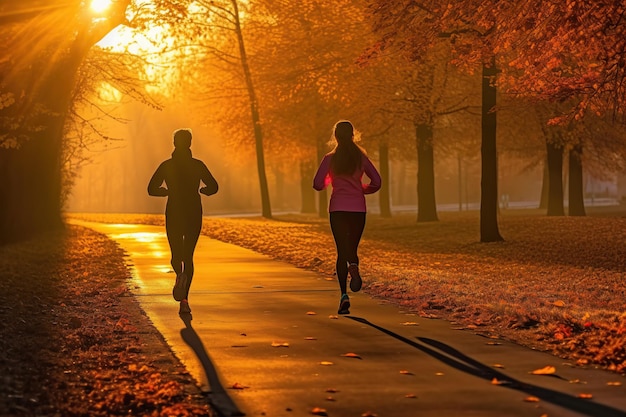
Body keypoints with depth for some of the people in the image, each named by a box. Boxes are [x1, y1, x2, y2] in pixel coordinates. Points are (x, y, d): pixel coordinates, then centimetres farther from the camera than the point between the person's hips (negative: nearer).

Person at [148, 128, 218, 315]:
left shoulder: (166, 165, -2)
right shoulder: (197, 165, -1)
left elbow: (152, 189, -4)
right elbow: (213, 187, -4)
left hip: (173, 215, 0)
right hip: (194, 215, 1)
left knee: (176, 254, 11)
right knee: (188, 256, 9)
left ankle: (180, 274, -27)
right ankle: (184, 300, 0)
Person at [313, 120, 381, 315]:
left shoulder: (330, 158, -2)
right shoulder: (361, 157, 4)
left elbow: (318, 184, -5)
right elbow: (376, 182, 2)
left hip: (338, 208, -1)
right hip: (358, 209, 1)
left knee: (342, 250, 2)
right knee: (352, 248, 14)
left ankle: (344, 295, -12)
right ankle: (353, 266, -23)